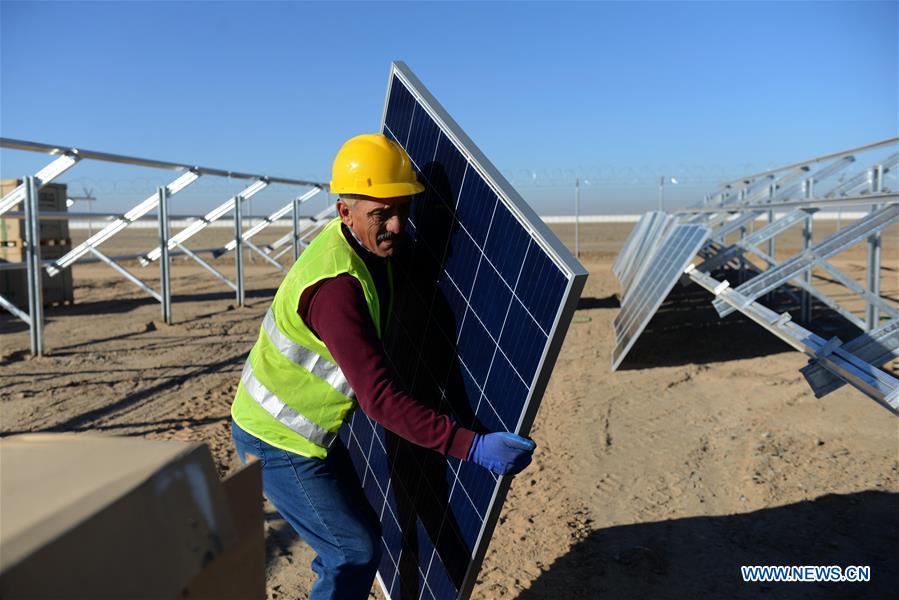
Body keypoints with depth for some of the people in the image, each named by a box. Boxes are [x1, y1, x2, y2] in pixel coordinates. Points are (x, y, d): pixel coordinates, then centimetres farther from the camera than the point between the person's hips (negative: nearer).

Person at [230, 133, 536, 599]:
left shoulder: (362, 244, -4)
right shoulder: (337, 286, -34)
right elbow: (380, 398, -38)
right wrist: (474, 447, -40)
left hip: (310, 431, 9)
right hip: (277, 442, -9)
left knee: (358, 534, 20)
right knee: (356, 550, -1)